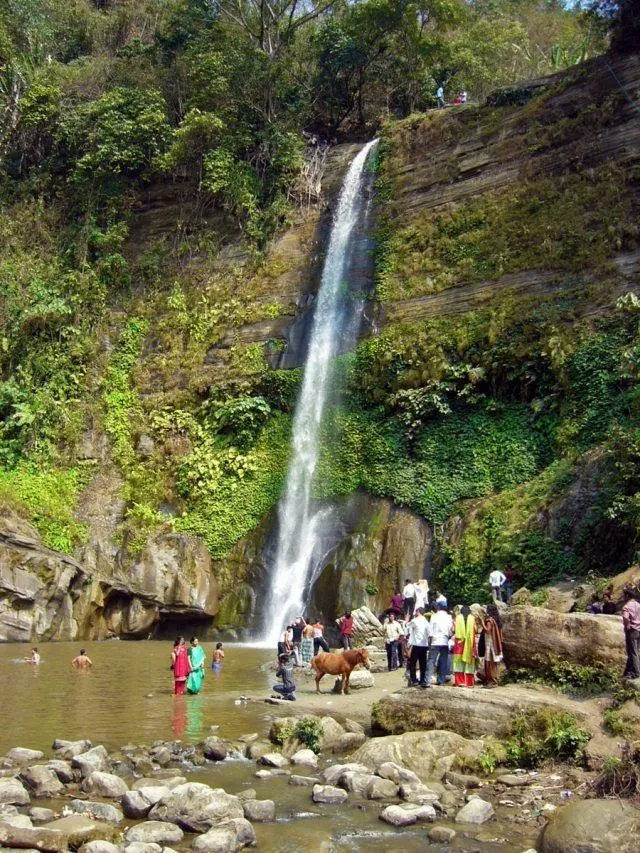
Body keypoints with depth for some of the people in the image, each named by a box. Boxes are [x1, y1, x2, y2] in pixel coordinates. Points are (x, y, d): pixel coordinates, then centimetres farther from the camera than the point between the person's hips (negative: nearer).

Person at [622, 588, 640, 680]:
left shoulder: (627, 606, -15)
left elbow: (625, 617, -32)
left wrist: (627, 626, -17)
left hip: (631, 631, -8)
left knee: (632, 653, -3)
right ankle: (629, 671, 20)